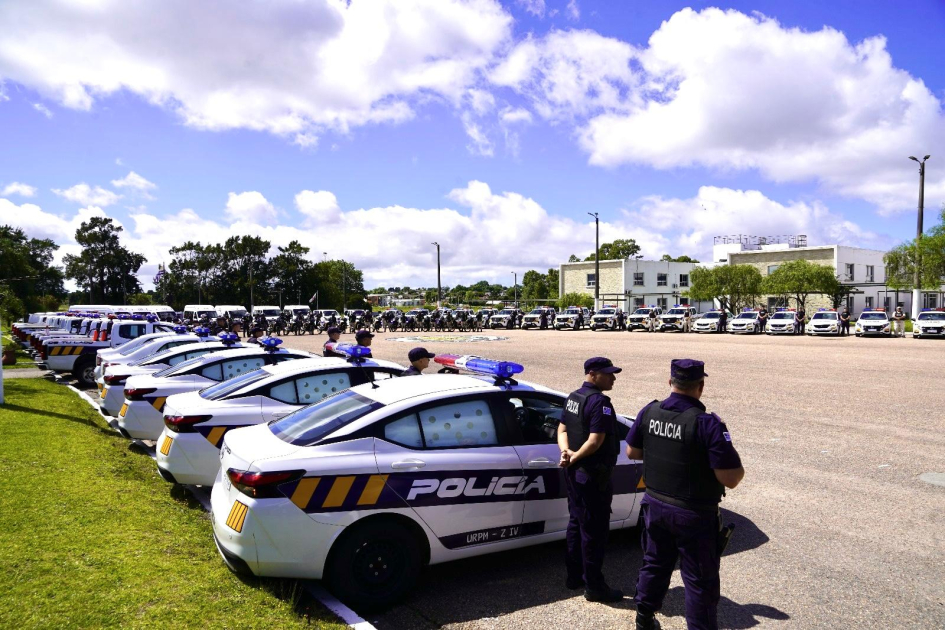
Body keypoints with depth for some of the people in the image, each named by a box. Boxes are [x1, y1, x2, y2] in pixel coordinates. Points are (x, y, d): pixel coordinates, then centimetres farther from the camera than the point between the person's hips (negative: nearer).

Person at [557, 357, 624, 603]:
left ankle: (574, 576, 30)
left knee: (576, 523, 18)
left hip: (575, 473, 10)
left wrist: (566, 452, -6)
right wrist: (574, 457, -14)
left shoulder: (574, 397, 9)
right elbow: (596, 440, -26)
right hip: (593, 475, -9)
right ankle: (594, 587, 10)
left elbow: (562, 429, 10)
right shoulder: (599, 401, -21)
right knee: (594, 530, 1)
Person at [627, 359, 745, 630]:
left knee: (654, 564, 23)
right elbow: (731, 479, -22)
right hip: (694, 515, -6)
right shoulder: (707, 424, -23)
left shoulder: (649, 412, -7)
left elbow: (631, 452, 7)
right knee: (700, 580, 10)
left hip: (655, 505, 6)